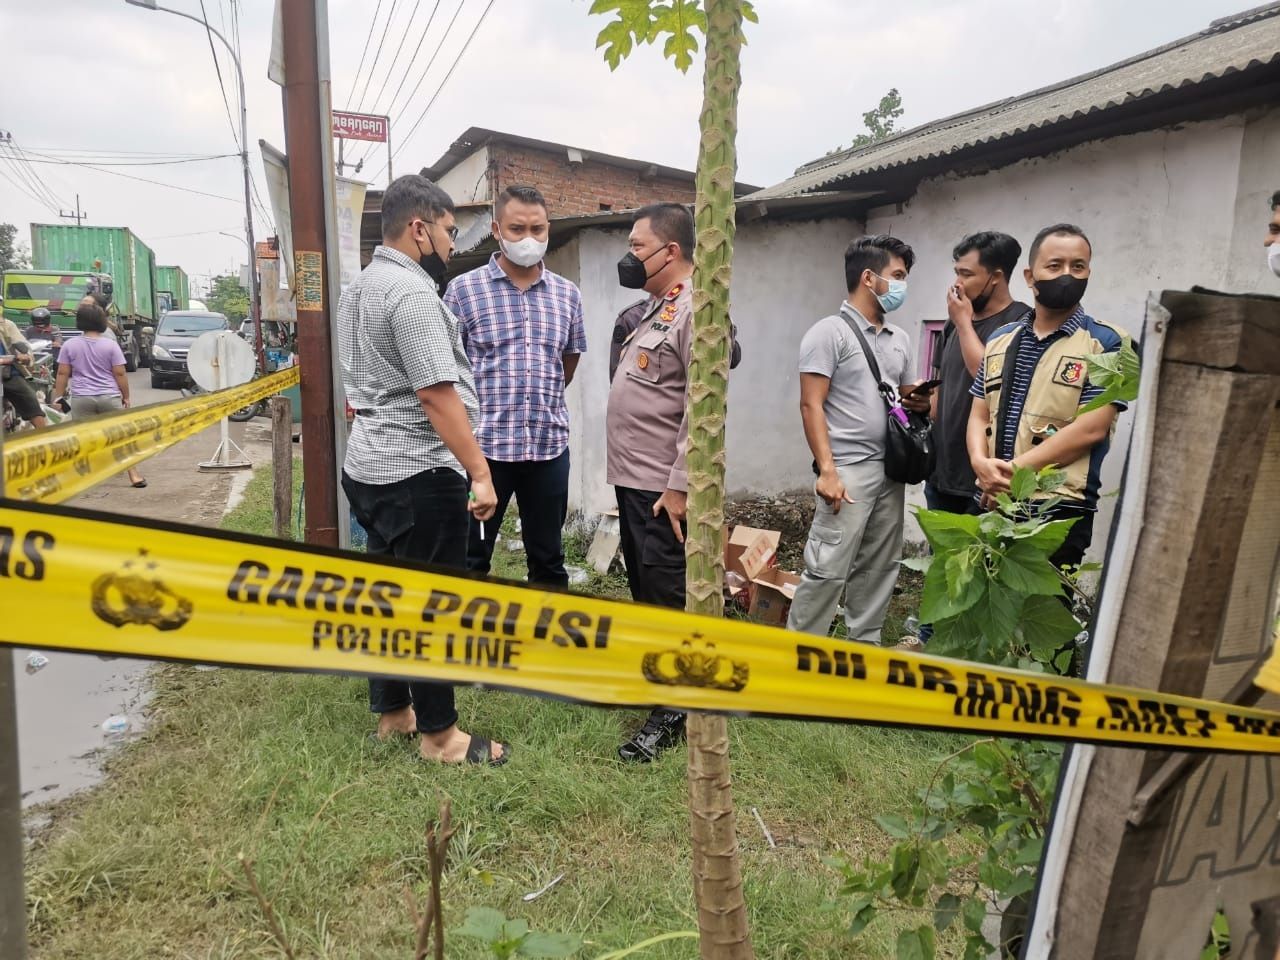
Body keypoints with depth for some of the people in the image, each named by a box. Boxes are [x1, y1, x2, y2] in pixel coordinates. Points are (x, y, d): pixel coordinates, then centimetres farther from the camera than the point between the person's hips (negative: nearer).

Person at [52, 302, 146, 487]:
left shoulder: (70, 345, 1)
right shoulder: (110, 345, -4)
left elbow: (63, 374, 3)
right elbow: (119, 374, -4)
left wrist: (59, 396, 10)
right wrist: (126, 396, 5)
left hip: (81, 398, 1)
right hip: (109, 397, -1)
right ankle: (134, 475, 3)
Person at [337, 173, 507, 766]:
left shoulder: (360, 287, 16)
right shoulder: (410, 292, -17)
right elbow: (437, 394, -23)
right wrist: (480, 471, -22)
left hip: (370, 467, 10)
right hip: (419, 473, -10)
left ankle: (392, 712, 29)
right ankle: (438, 734, 12)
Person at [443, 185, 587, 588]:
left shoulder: (567, 294, 7)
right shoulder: (464, 289, -3)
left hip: (549, 446, 3)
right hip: (482, 445, -3)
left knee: (548, 559, 14)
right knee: (470, 560, 8)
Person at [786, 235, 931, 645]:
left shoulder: (899, 339, 16)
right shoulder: (829, 332, -6)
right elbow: (811, 406, -12)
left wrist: (920, 404, -2)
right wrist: (826, 470, -21)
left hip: (890, 471, 8)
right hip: (848, 470, -7)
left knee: (879, 569, 12)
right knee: (827, 571, -8)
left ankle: (864, 650, 25)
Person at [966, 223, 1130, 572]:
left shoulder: (1105, 342, -2)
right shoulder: (1000, 339, 13)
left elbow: (1091, 428, -12)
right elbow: (979, 415, 10)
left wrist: (1016, 468, -15)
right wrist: (981, 462, -10)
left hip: (1059, 510, -5)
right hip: (992, 502, 5)